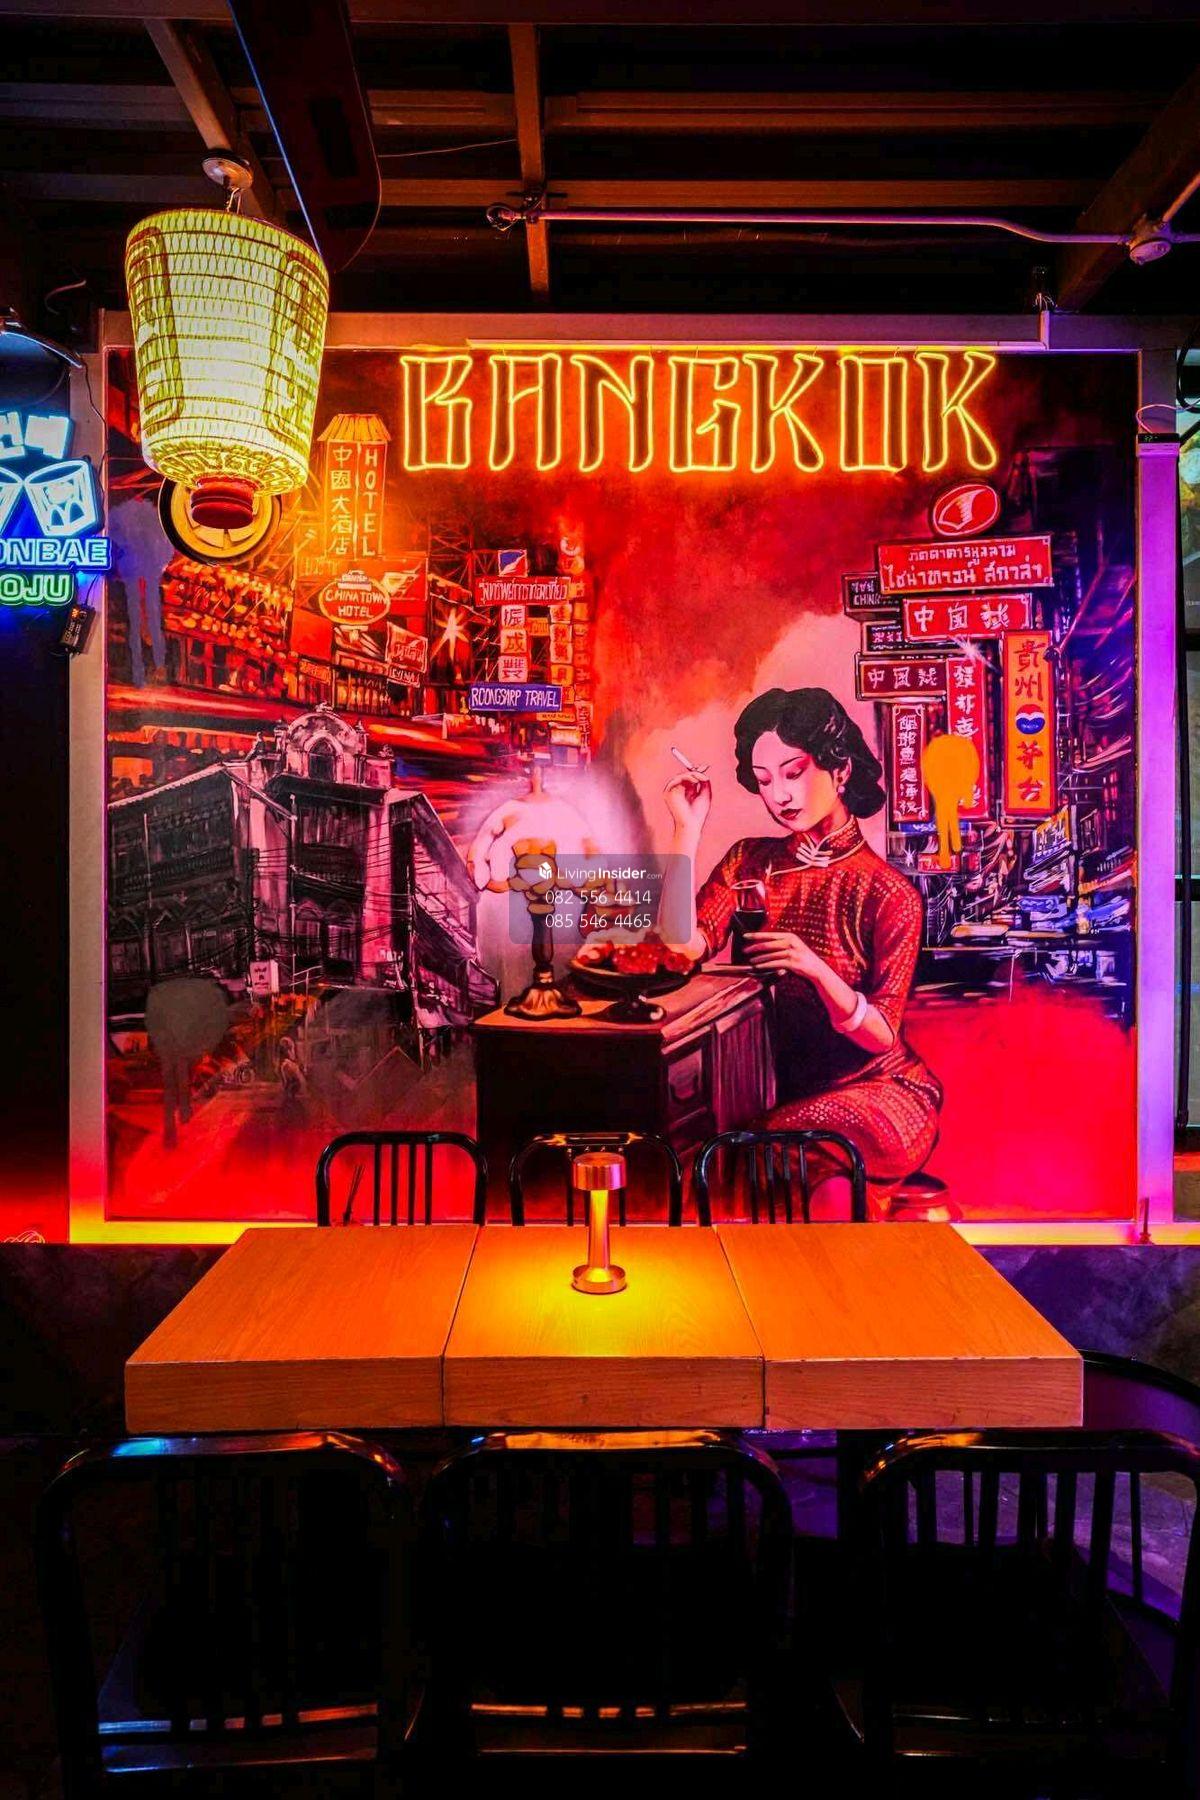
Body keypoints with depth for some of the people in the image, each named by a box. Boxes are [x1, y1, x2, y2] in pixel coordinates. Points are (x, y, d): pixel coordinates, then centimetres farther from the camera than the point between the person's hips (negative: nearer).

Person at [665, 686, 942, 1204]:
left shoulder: (888, 894, -8)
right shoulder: (749, 861, 4)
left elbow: (880, 1036, -12)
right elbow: (682, 947, -13)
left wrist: (816, 970, -32)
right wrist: (688, 829, -13)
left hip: (874, 1087, -3)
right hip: (781, 1090, 4)